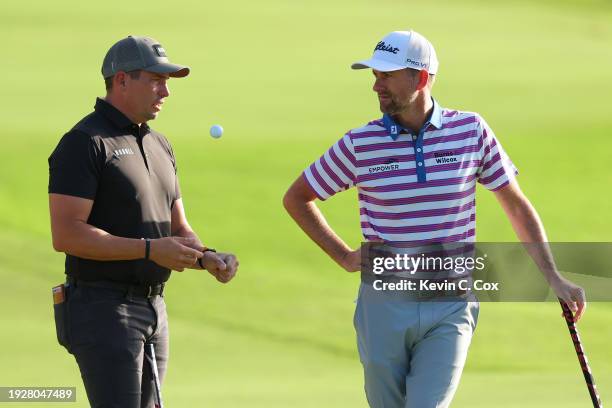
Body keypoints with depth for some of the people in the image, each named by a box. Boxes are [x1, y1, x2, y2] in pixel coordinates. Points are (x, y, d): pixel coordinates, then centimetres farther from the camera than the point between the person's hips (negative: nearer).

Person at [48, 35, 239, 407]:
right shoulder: (85, 143, -10)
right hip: (103, 310, -9)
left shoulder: (159, 146, 17)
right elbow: (66, 234, -19)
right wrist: (150, 249, -23)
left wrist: (208, 258, -3)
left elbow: (179, 231, 21)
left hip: (155, 309, 9)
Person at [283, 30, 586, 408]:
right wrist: (343, 256, 2)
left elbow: (517, 204, 9)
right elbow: (297, 198, 11)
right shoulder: (360, 144, -3)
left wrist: (554, 278, 4)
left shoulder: (471, 130, -1)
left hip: (449, 309, -1)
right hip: (385, 306, 1)